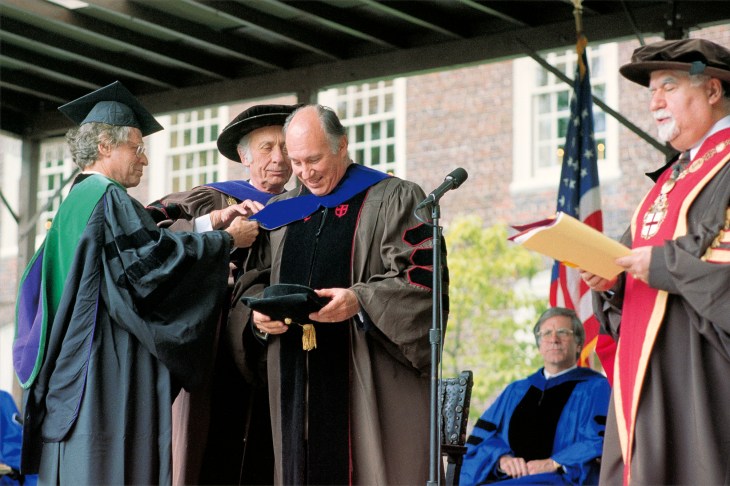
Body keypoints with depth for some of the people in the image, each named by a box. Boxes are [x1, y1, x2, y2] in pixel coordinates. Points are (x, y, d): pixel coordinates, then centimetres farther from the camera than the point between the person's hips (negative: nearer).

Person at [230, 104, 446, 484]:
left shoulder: (393, 199, 2)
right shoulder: (279, 212, 18)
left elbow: (423, 279, -7)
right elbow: (250, 279, 21)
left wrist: (360, 301, -21)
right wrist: (257, 311, -2)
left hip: (368, 379, -4)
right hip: (297, 382, 5)